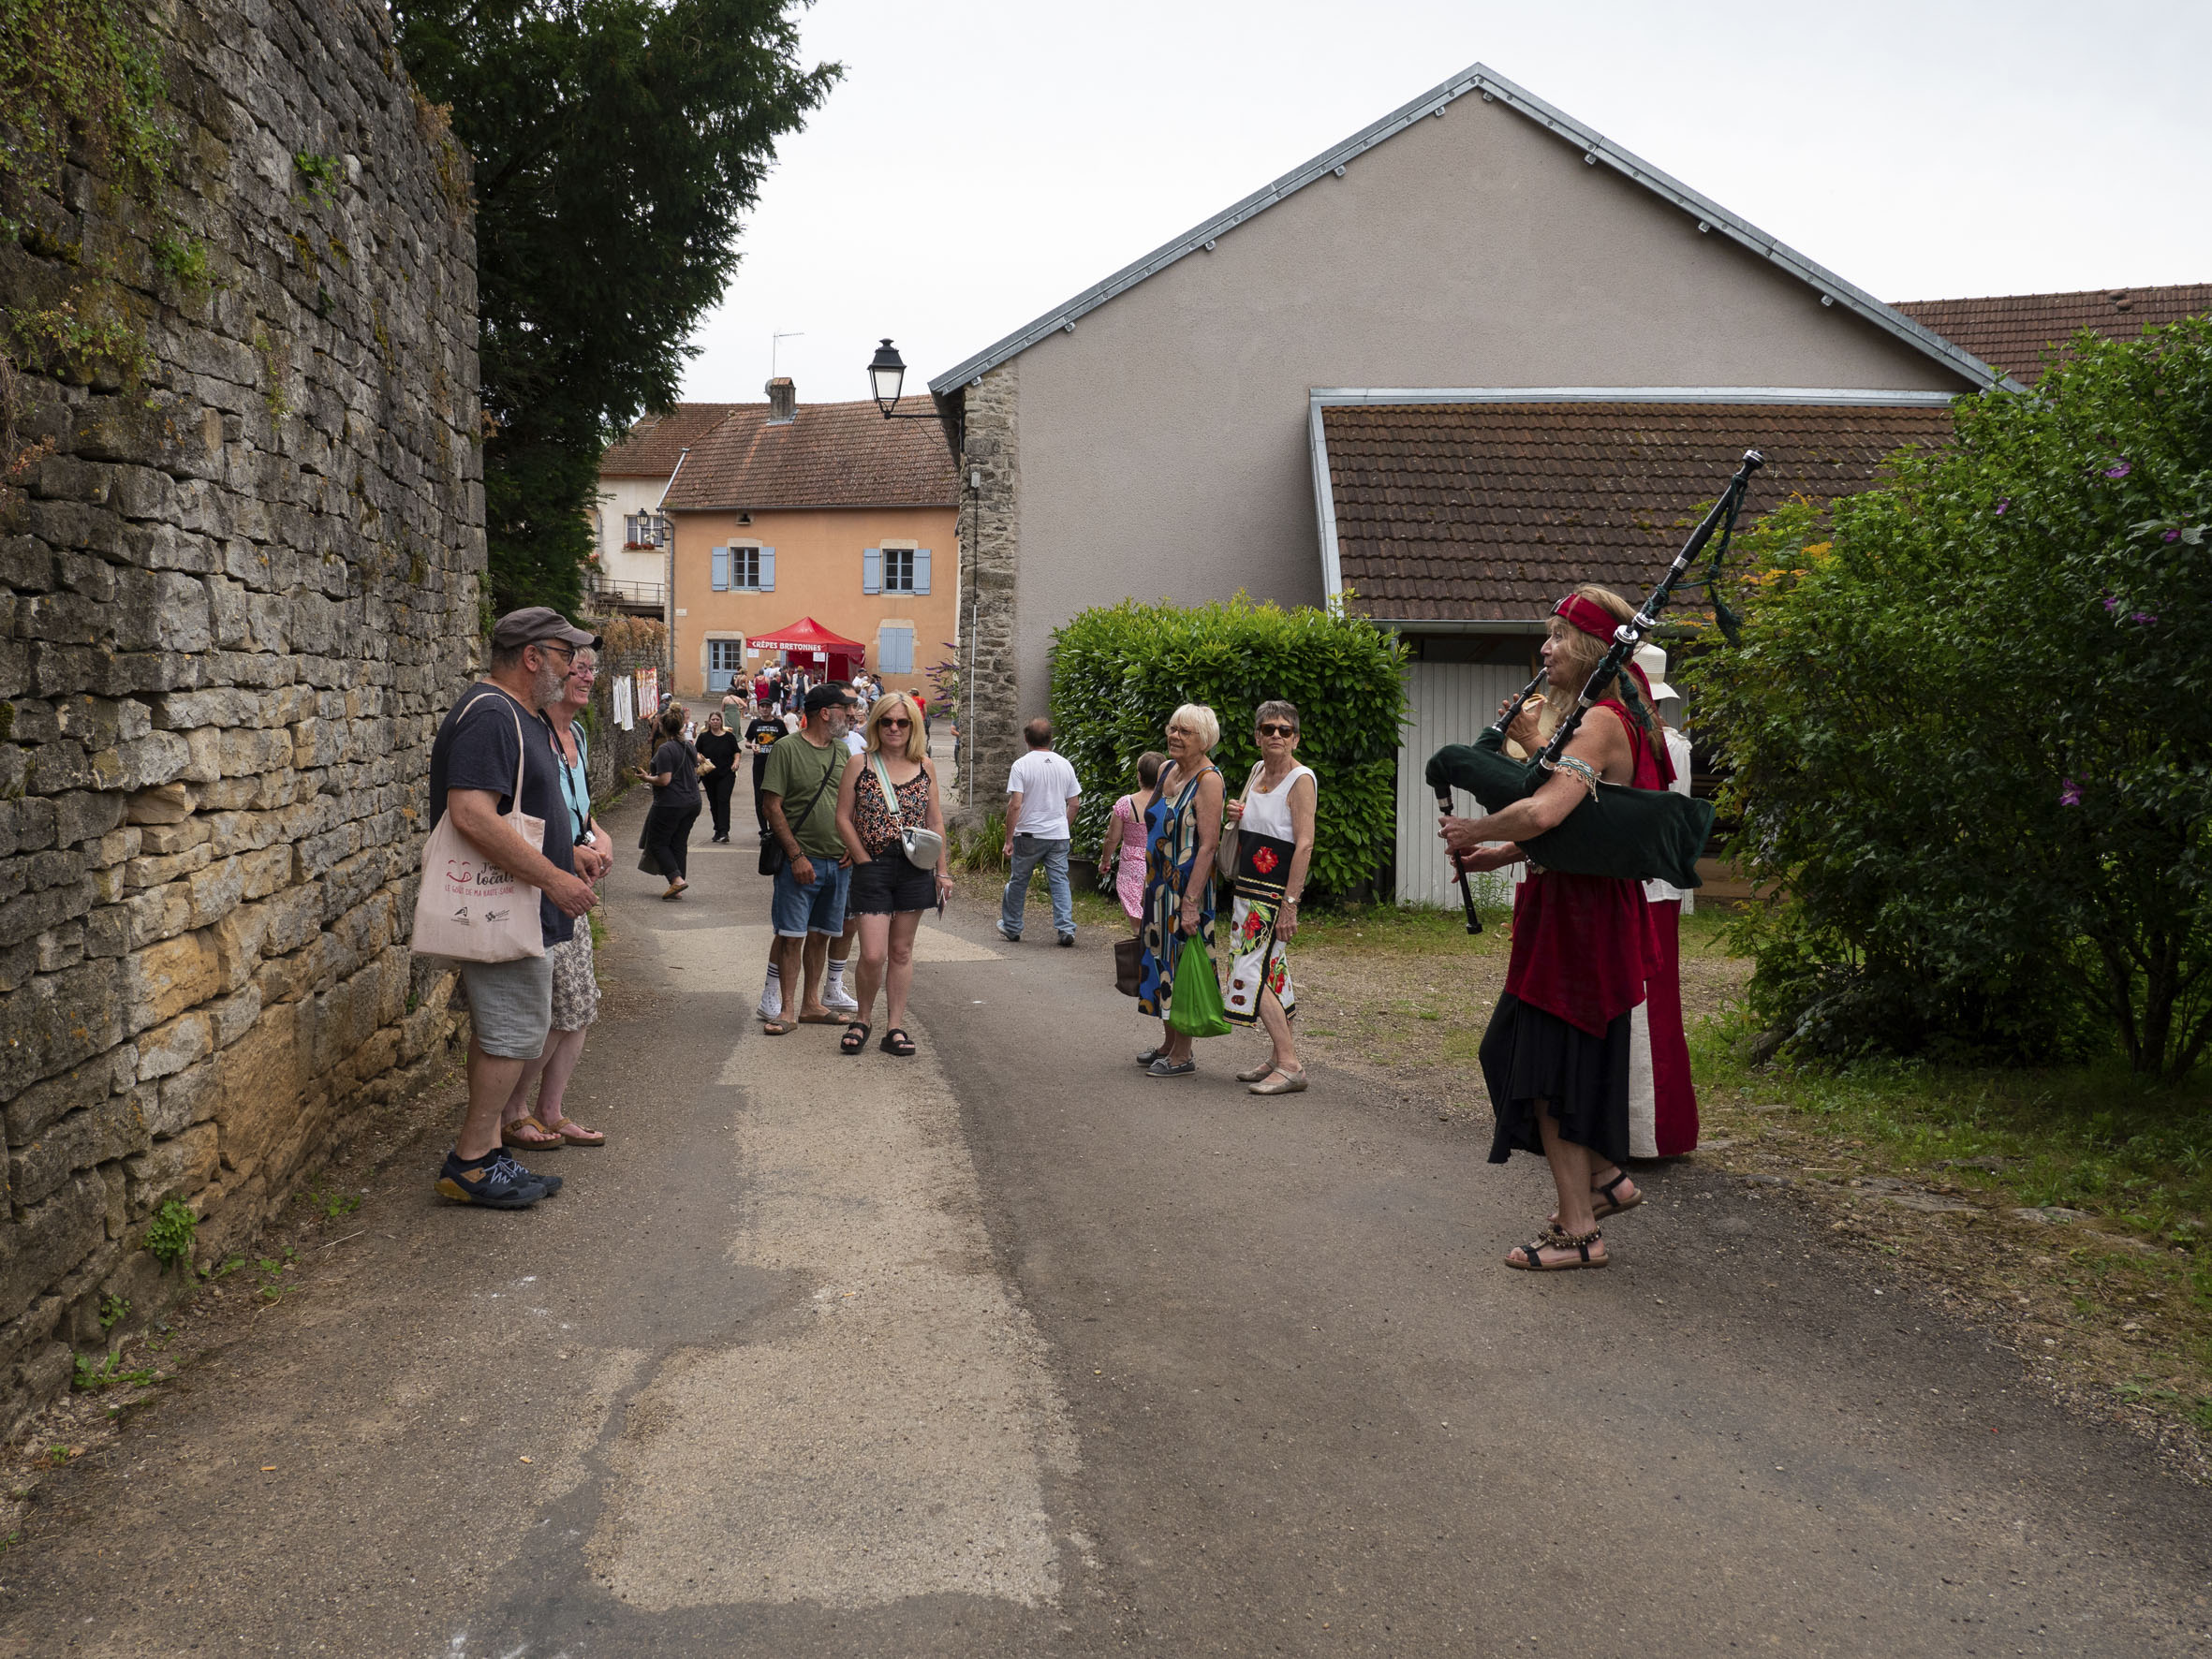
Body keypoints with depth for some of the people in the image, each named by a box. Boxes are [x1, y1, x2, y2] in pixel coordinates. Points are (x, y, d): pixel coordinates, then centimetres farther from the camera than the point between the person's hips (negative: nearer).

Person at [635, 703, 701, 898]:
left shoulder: (665, 749, -17)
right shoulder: (689, 747, 8)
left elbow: (664, 780, -20)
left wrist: (646, 777, -5)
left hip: (670, 805, -8)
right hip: (692, 802, 8)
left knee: (657, 843, 5)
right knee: (679, 844, 13)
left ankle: (677, 879, -10)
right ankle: (678, 888, 12)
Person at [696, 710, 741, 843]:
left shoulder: (729, 736, 2)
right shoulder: (703, 736, 5)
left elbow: (736, 752, 10)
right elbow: (697, 752, 11)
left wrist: (736, 761, -9)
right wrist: (700, 758, -10)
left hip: (726, 774, -3)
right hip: (709, 775, 3)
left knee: (723, 801, -12)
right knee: (713, 803, 9)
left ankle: (724, 832, -16)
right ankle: (718, 830, 22)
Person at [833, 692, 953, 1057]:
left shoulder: (924, 766, 7)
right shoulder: (860, 764, 0)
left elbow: (935, 820, 11)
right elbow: (844, 818, 0)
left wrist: (942, 870, 7)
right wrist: (865, 861, -6)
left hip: (915, 868, 3)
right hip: (872, 867, -2)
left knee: (901, 951, 8)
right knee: (873, 955, -8)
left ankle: (895, 1027, 15)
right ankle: (861, 1019, 15)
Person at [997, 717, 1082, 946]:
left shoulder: (1021, 765, -10)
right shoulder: (1064, 765, 3)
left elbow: (1015, 805, -14)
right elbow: (1073, 803, 8)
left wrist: (1009, 839, -10)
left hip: (1029, 834, -3)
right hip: (1059, 834, 3)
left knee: (1018, 881, 12)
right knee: (1060, 881, 4)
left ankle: (1012, 928, 23)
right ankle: (1066, 929, -5)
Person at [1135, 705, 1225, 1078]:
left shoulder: (1208, 780, -16)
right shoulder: (1168, 770, 9)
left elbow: (1208, 845, -21)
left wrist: (1190, 902, -26)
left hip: (1186, 885, -9)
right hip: (1158, 883, 9)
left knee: (1181, 961, -3)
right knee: (1161, 959, 15)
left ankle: (1182, 1056, 6)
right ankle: (1168, 1045, 27)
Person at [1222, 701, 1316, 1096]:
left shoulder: (1301, 779, -13)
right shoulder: (1258, 770, 12)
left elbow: (1304, 844, -18)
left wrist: (1290, 903, -23)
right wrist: (1237, 816, 3)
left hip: (1276, 890, -8)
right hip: (1249, 886, 8)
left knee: (1252, 973, -13)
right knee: (1271, 972, 12)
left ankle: (1290, 1065, -11)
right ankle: (1277, 1058, 19)